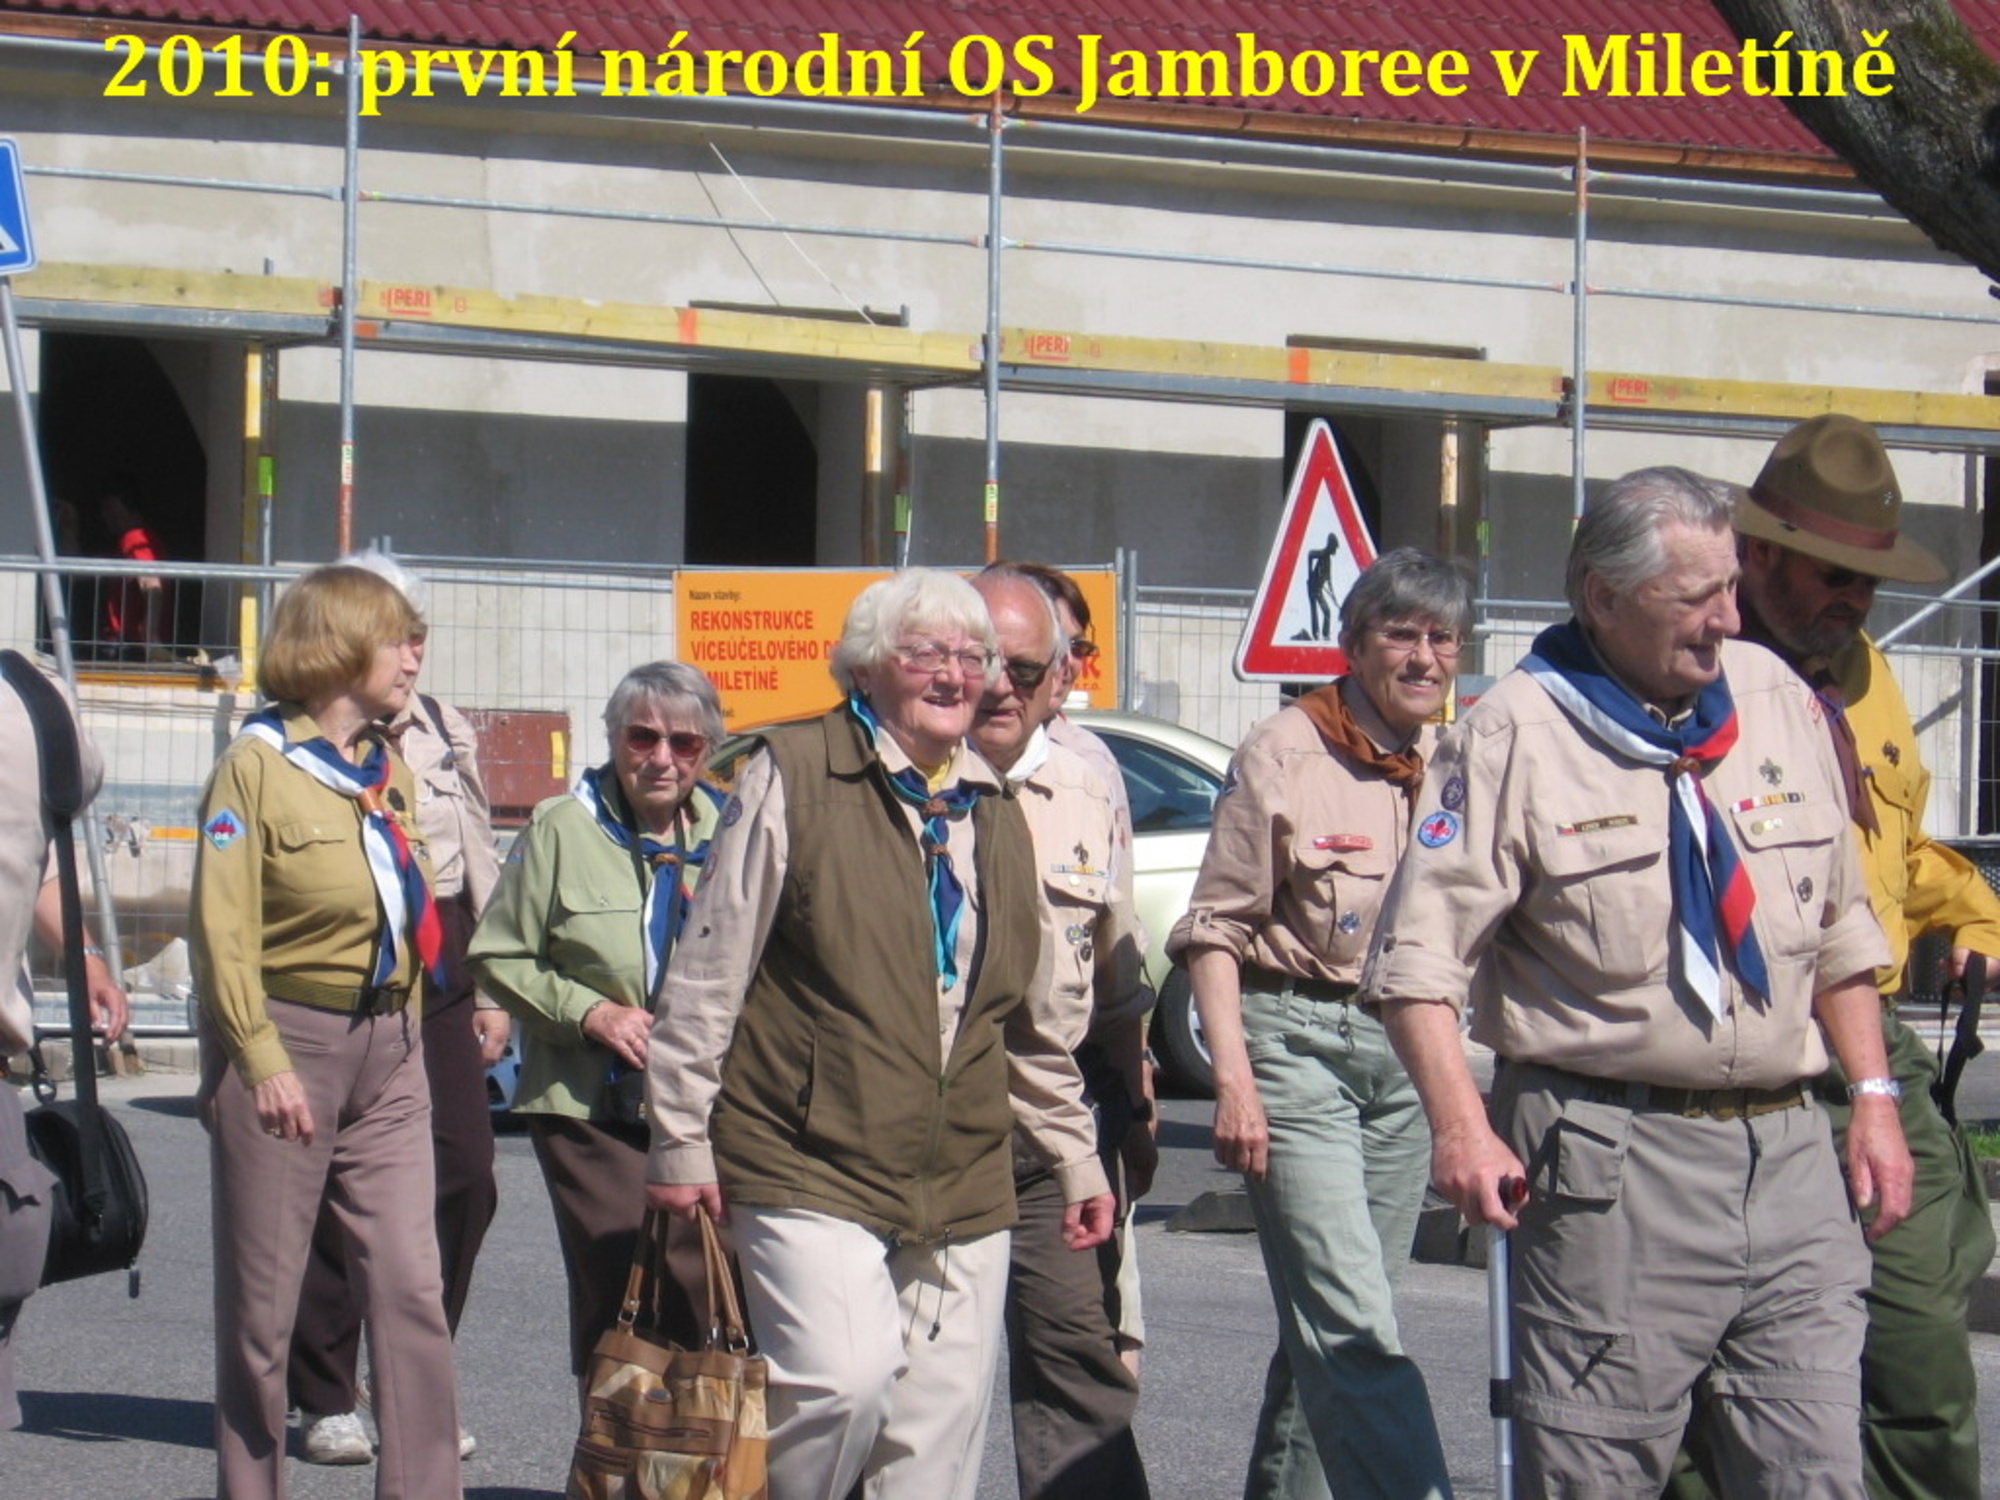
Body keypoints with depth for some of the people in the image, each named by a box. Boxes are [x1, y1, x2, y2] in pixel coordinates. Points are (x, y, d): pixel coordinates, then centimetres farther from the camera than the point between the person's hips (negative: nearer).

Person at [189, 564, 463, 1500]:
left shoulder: (391, 772, 13)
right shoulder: (258, 764, -7)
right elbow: (222, 927, -12)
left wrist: (402, 1027, 11)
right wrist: (261, 1060, -17)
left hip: (386, 1049, 6)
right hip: (286, 1042, -5)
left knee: (410, 1285, -4)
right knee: (261, 1304, 3)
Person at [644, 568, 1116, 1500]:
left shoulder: (995, 814, 17)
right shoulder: (795, 776, -2)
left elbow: (1024, 1020, 24)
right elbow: (709, 971, -2)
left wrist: (1076, 1159, 22)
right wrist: (682, 1141, -5)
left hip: (962, 1182, 6)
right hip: (812, 1168, -6)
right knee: (847, 1378, -22)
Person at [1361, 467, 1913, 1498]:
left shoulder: (1775, 698, 11)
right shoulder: (1516, 737, -5)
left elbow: (1837, 928, 20)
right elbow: (1420, 956, -10)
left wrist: (1873, 1098, 12)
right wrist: (1461, 1126, -23)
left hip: (1786, 1149, 5)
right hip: (1612, 1161, -5)